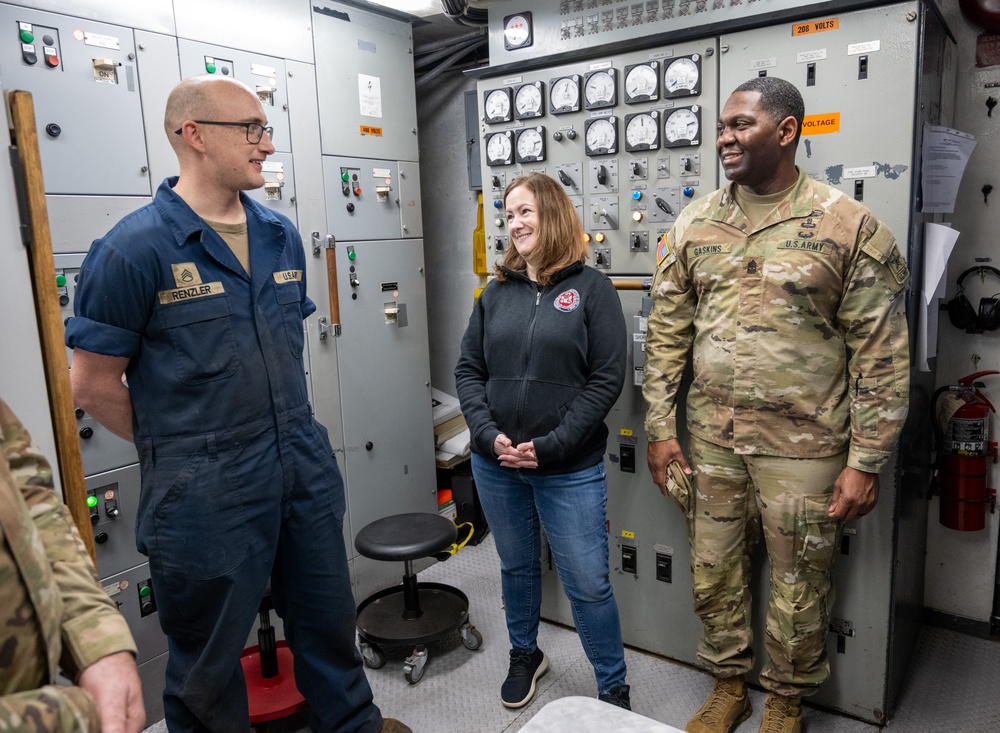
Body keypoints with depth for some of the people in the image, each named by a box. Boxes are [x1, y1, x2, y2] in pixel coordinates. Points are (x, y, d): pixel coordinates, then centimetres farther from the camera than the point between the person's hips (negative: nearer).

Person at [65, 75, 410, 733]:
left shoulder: (281, 235, 5)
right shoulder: (135, 248, -14)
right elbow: (93, 384, -8)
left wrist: (286, 430, 15)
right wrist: (180, 448, 0)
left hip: (306, 467, 6)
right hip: (204, 492, -5)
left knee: (328, 616, 22)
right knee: (209, 658, 16)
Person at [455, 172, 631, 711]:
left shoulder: (591, 288, -4)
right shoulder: (497, 292, 7)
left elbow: (606, 379, -10)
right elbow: (468, 370, 5)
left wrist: (550, 445, -16)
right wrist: (490, 435, -10)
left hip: (570, 470, -3)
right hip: (495, 465, 4)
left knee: (588, 585, 3)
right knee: (516, 566, 20)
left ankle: (613, 688, 27)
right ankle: (525, 655, 45)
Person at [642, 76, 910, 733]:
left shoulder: (851, 227, -8)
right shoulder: (694, 225, 3)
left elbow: (882, 357, -7)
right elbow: (667, 333, 5)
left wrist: (865, 463, -9)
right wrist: (661, 429, 2)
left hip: (803, 448, -3)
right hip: (711, 440, 4)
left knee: (798, 591, 13)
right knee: (714, 575, 17)